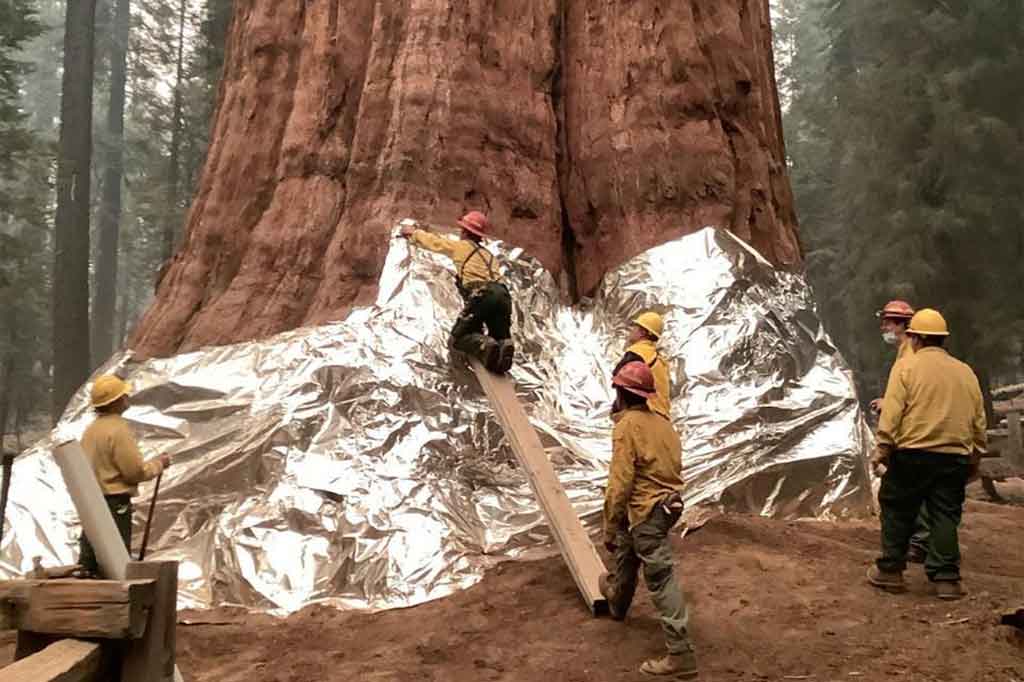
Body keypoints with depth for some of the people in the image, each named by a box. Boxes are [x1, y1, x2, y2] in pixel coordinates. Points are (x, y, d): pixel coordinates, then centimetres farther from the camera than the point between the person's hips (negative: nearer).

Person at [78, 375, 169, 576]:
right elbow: (135, 471, -16)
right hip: (115, 503, -9)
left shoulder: (90, 429, 11)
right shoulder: (119, 430, -16)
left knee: (89, 563, 12)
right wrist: (159, 464, 0)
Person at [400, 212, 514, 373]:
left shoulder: (461, 246, 19)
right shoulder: (488, 255, 33)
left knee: (457, 338, 5)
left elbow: (434, 242, 33)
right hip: (503, 295, 5)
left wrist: (413, 233, 51)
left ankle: (484, 346, -25)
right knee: (500, 337, 20)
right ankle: (504, 346, -17)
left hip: (483, 296, -5)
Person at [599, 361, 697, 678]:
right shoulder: (663, 423, 7)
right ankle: (617, 602, 55)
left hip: (645, 511, -9)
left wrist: (609, 528, -12)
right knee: (626, 553, 31)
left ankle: (681, 654, -3)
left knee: (660, 580, -5)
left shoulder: (627, 425, -16)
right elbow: (675, 468, 14)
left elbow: (620, 482, -19)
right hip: (668, 505, 9)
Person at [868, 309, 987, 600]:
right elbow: (979, 421, 16)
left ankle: (890, 570, 15)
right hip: (955, 456, 4)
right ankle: (946, 579, 9)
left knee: (898, 511, 8)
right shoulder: (966, 372, 12)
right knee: (945, 516, 9)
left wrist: (882, 449, -8)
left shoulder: (907, 366, -3)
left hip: (912, 454, -4)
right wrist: (975, 458, 23)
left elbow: (892, 412, -11)